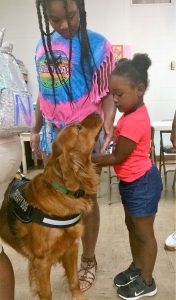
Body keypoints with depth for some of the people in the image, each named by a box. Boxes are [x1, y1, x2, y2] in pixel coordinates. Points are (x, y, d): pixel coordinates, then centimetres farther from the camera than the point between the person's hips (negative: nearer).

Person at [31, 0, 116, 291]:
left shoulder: (97, 45, -9)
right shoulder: (43, 46, 6)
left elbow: (107, 92, -9)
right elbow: (45, 93, 12)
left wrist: (108, 124, -27)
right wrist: (36, 130, 13)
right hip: (52, 135, 5)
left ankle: (89, 260, 29)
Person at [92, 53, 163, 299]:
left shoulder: (133, 122, -29)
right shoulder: (135, 113, 2)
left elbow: (117, 158, -21)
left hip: (142, 184, -10)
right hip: (131, 182, 10)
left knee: (144, 233, 8)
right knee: (131, 226, 22)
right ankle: (137, 268, 43)